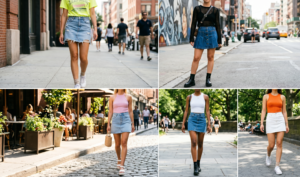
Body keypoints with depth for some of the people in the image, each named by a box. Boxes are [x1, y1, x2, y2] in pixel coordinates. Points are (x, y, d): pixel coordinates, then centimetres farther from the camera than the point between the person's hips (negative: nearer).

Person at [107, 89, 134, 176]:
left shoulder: (128, 97, 3)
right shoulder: (112, 98, 3)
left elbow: (130, 111, 6)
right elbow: (110, 112, 4)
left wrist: (132, 124, 5)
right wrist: (108, 125, -1)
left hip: (126, 120, -1)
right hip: (116, 121, 1)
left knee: (124, 143, -15)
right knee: (117, 144, 10)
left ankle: (122, 167, -16)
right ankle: (119, 159, 40)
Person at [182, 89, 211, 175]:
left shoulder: (205, 97, 3)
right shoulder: (189, 97, 4)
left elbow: (207, 111, 2)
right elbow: (186, 111, 7)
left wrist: (209, 124, -4)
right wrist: (183, 124, 3)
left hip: (202, 120, 1)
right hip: (192, 120, -1)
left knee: (200, 144, 9)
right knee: (193, 142, -15)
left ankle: (198, 164, 28)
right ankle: (195, 167, -16)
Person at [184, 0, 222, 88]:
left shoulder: (215, 10, 3)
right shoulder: (197, 9, 3)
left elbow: (217, 25, 5)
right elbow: (193, 24, 3)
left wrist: (219, 40, 2)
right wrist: (191, 39, -2)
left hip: (212, 34, 0)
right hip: (201, 34, 0)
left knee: (210, 57, 4)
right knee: (196, 58, -2)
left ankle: (208, 79, 10)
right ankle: (191, 80, 4)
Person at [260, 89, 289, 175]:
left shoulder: (282, 97, 8)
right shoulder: (266, 96, 5)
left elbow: (284, 111, 9)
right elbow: (263, 111, 2)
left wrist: (287, 125, 4)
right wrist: (261, 124, -7)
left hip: (280, 120, 1)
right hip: (270, 121, -1)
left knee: (279, 143, -10)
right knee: (271, 145, -4)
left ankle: (277, 166, -6)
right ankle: (268, 155, 32)